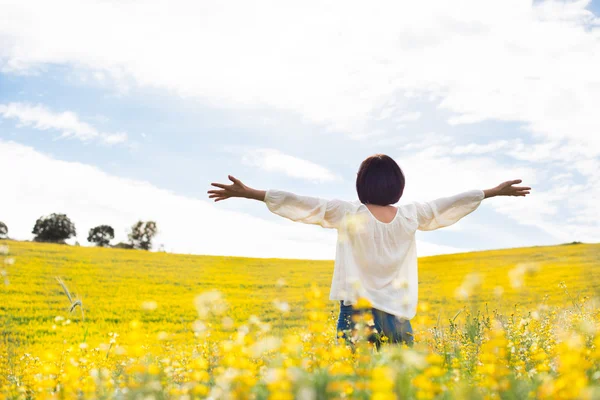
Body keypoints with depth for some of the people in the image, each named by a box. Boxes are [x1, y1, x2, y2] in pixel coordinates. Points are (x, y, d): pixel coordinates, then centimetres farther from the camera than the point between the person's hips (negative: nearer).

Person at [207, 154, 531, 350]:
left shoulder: (348, 214, -5)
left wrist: (248, 192, -5)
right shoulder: (411, 216, 3)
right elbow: (452, 203, 14)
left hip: (357, 313, -2)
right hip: (397, 318, 3)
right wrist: (495, 191, 28)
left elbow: (301, 204, -8)